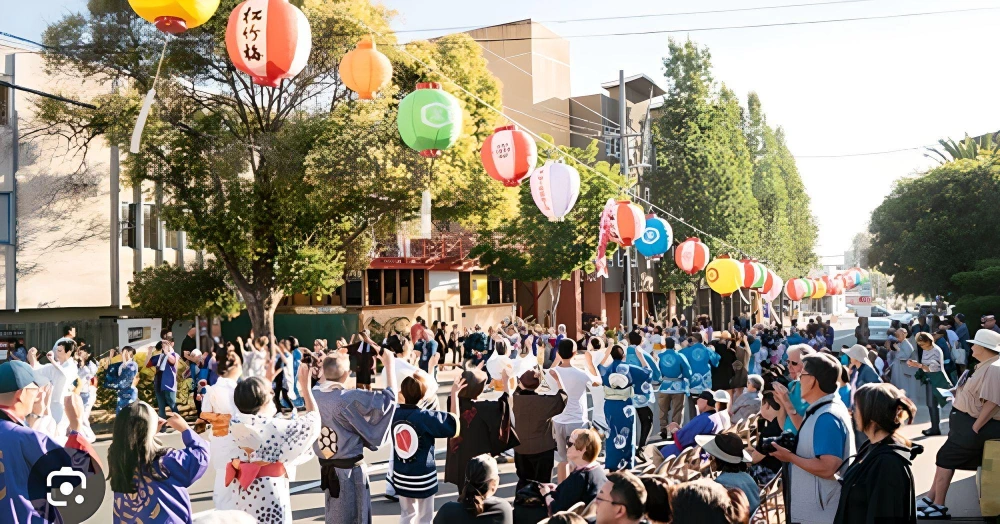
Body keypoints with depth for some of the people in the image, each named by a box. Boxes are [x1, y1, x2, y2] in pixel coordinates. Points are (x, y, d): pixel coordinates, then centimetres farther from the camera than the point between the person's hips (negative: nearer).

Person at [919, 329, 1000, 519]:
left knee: (945, 459, -4)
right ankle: (931, 499, 19)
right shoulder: (984, 366, 12)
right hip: (965, 421, 10)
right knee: (945, 459, 12)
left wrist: (974, 429, -24)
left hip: (977, 424, -10)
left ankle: (938, 506, 5)